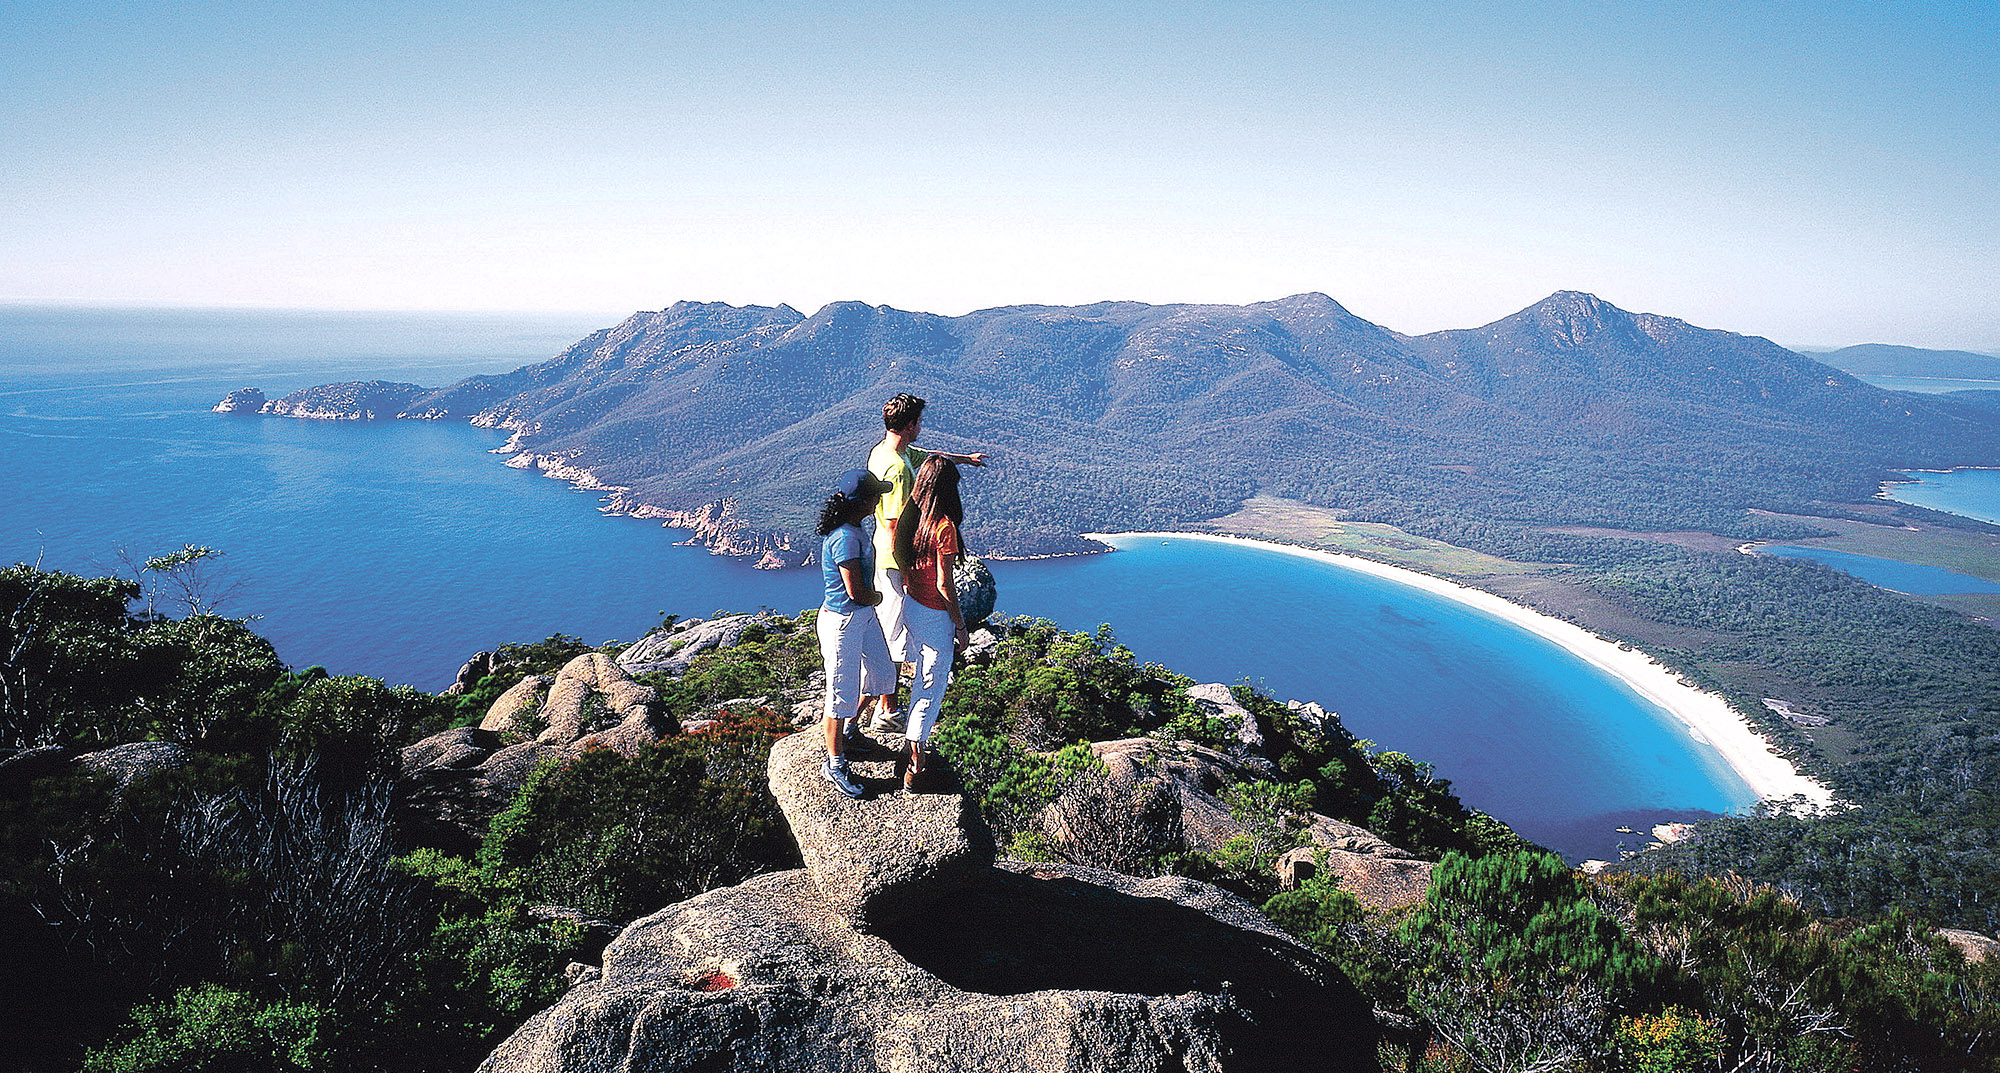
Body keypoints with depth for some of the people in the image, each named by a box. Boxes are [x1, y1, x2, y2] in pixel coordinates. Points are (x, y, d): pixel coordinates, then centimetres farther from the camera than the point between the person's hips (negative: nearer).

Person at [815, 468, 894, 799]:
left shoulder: (854, 529, 3)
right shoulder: (845, 538, -27)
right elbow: (856, 591, -25)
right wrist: (878, 597, -6)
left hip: (864, 617, 10)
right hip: (843, 622, -10)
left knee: (881, 673, 24)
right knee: (843, 693, 3)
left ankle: (849, 728, 46)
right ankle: (834, 764, 20)